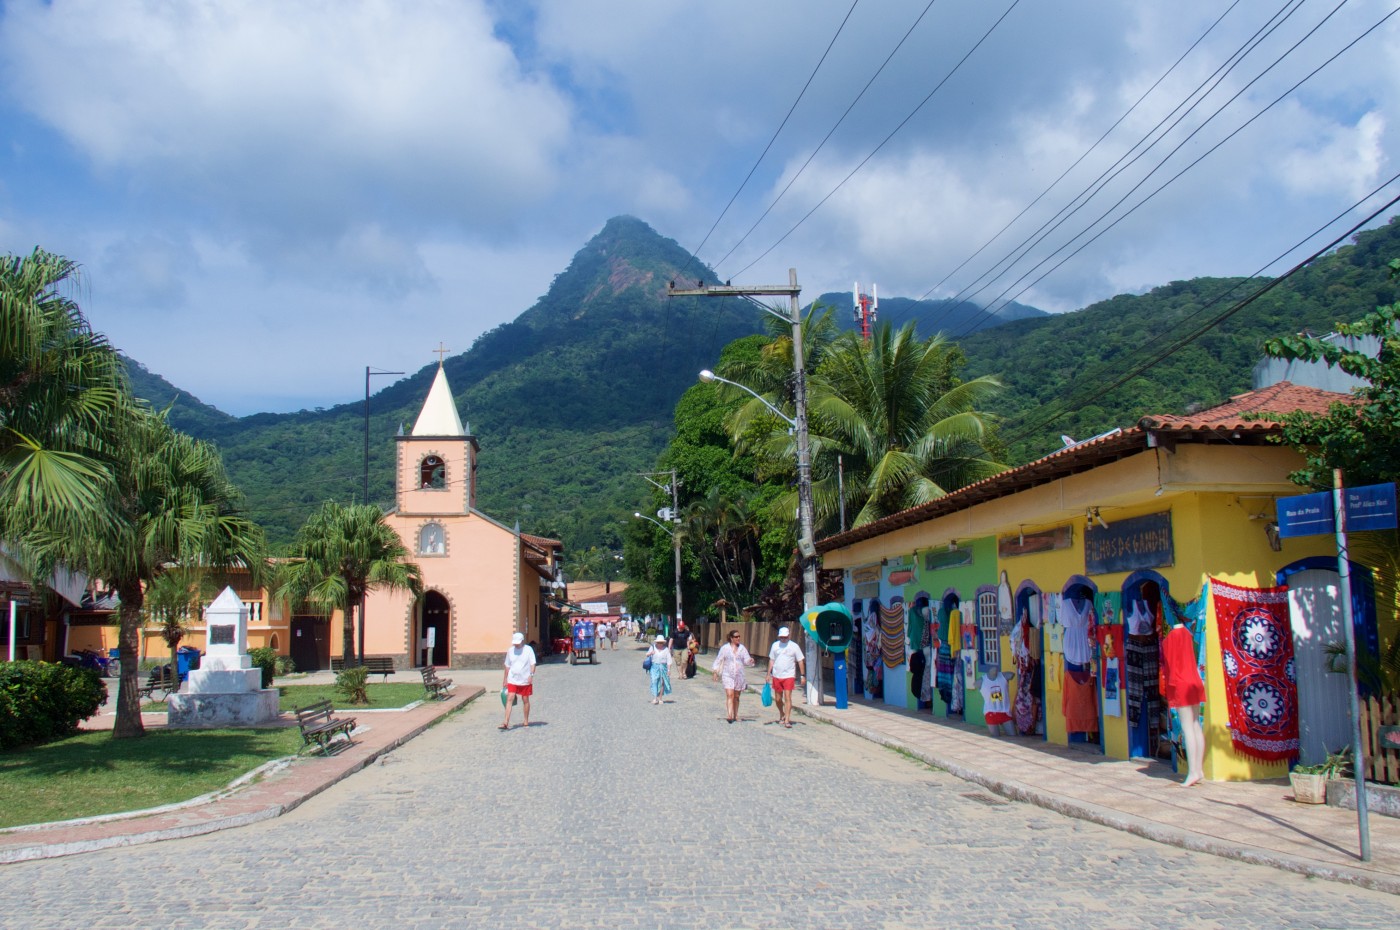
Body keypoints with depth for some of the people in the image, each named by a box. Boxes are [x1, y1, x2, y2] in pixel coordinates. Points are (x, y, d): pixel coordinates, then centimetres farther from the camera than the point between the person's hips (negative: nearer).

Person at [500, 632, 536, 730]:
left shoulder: (528, 650, -4)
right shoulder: (510, 650, 6)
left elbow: (532, 663, -8)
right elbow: (507, 666, 14)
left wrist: (531, 675, -22)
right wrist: (505, 679, 16)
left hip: (525, 680, -2)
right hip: (512, 680, 2)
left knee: (525, 700, 8)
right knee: (510, 699, -10)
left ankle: (526, 721, 22)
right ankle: (506, 723, -16)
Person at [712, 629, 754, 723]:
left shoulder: (742, 648, 8)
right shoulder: (725, 648, 0)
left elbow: (746, 660, 5)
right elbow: (719, 660, 4)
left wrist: (750, 660, -18)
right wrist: (715, 672, -2)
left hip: (739, 676, 3)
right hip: (728, 675, -3)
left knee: (736, 696, 10)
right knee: (730, 695, -15)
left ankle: (735, 715, 21)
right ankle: (729, 715, -24)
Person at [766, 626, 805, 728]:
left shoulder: (794, 646, -3)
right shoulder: (775, 645, 5)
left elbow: (800, 661, 0)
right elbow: (771, 660, 12)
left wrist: (803, 675, -3)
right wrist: (768, 674, 9)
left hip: (789, 676, -3)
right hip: (776, 676, 3)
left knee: (787, 697, -12)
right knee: (778, 699, 11)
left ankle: (787, 720, -11)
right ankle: (782, 715, 35)